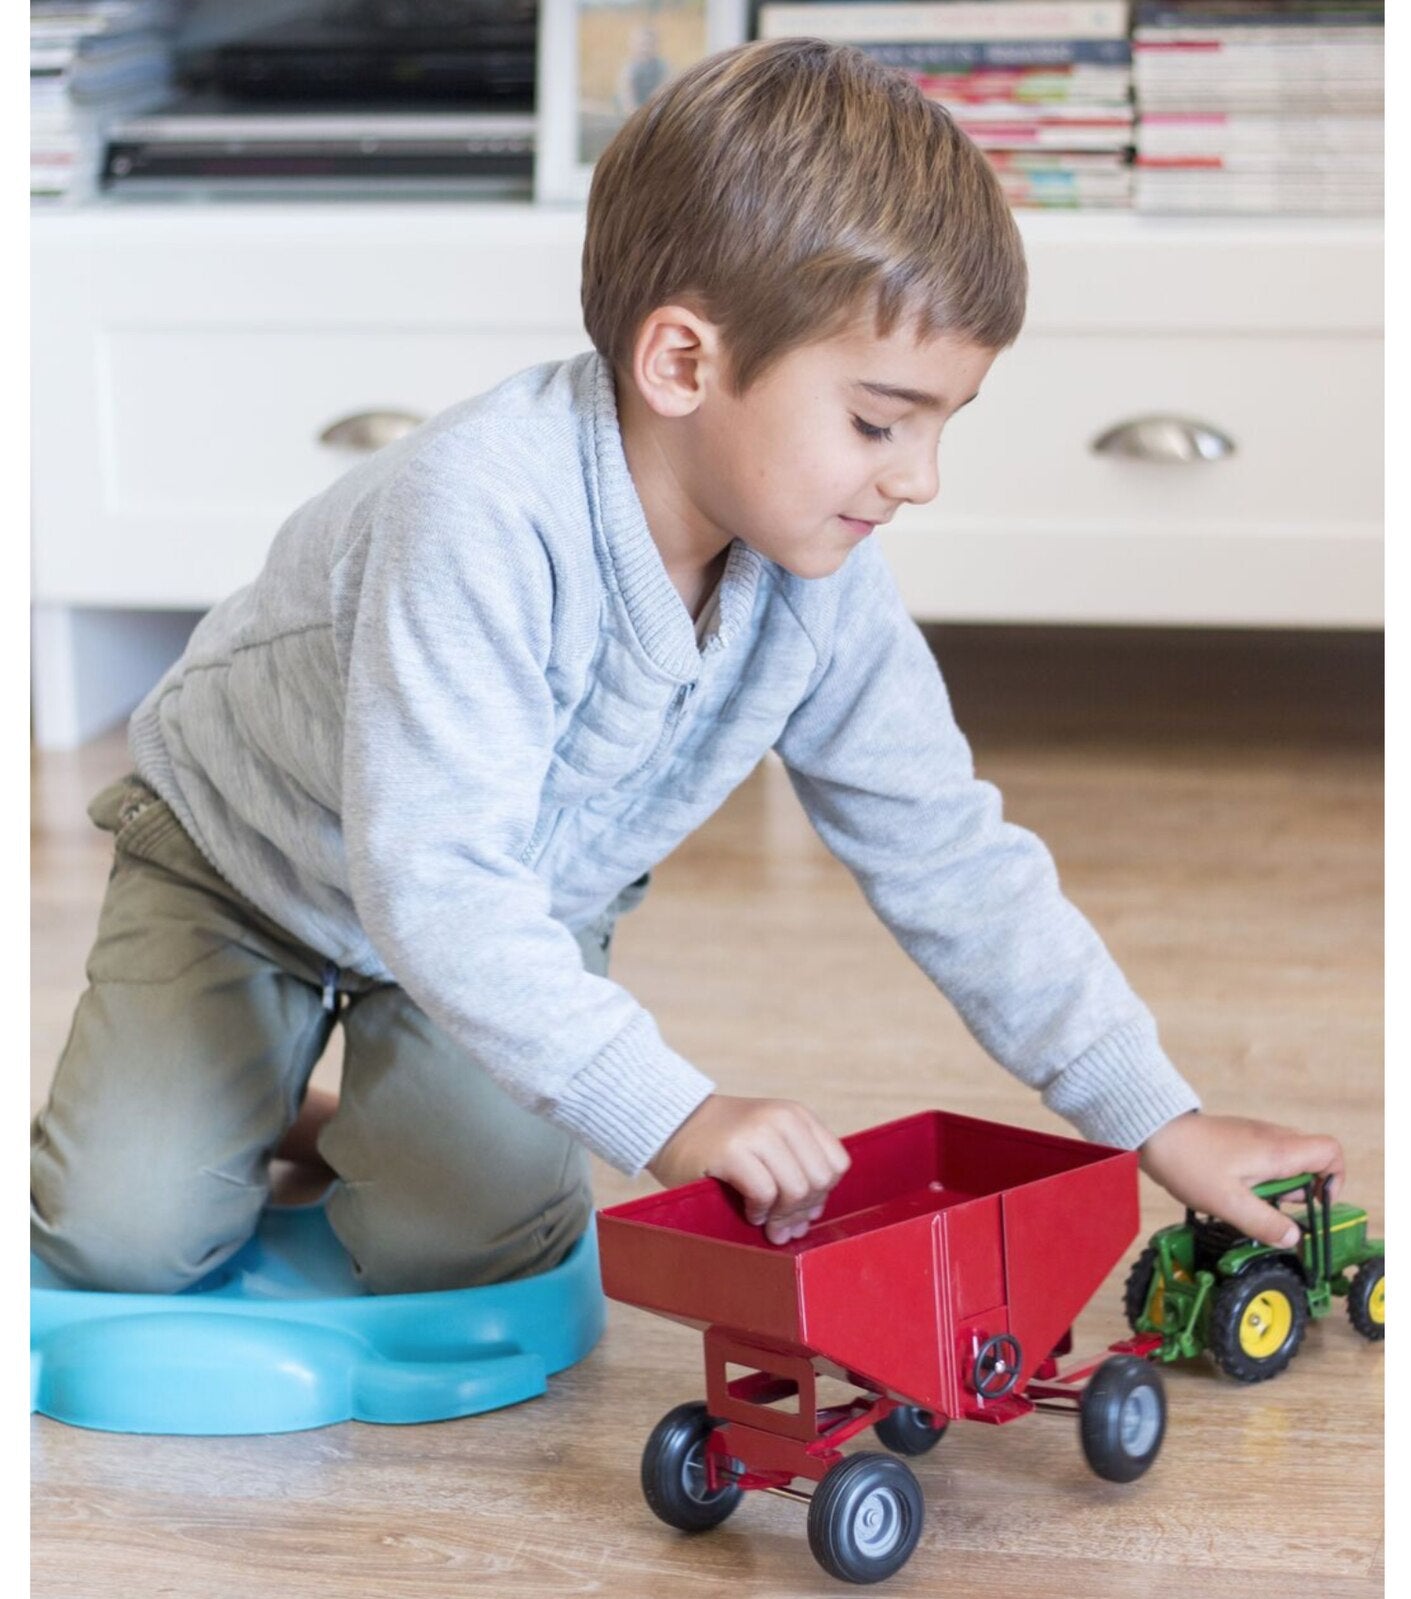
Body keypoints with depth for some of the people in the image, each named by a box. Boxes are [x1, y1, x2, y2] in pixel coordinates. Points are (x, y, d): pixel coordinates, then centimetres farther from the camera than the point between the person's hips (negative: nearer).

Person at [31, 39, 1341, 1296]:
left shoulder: (826, 584, -20)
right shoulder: (484, 517, -41)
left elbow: (950, 861, -11)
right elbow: (437, 882, -45)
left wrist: (1161, 1123, -14)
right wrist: (673, 1114, -51)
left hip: (524, 926, 4)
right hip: (252, 853, -4)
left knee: (470, 1249, -13)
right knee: (127, 1232, -14)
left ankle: (375, 1105, 20)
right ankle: (246, 1082, 19)